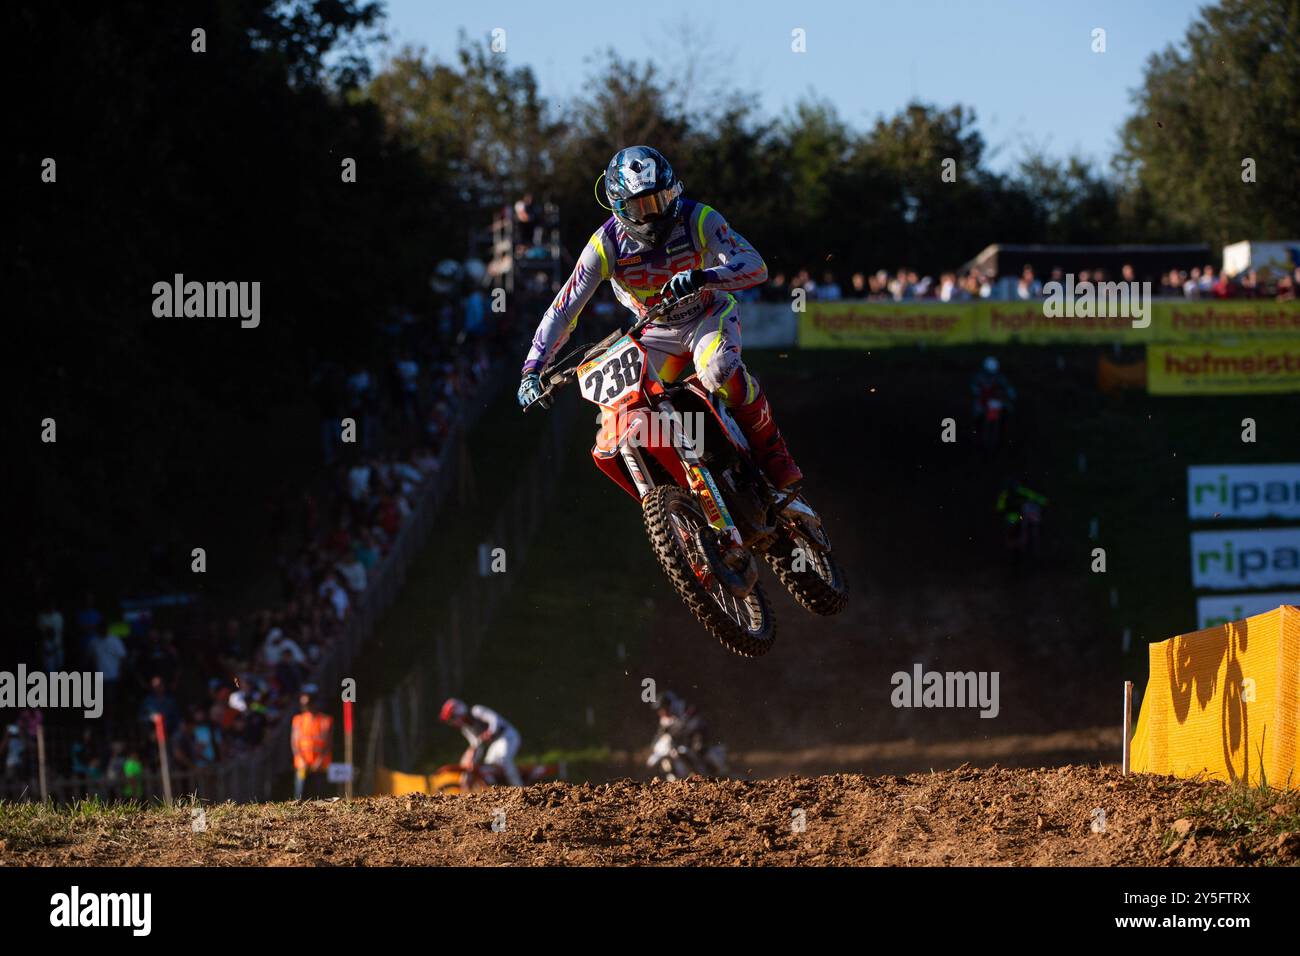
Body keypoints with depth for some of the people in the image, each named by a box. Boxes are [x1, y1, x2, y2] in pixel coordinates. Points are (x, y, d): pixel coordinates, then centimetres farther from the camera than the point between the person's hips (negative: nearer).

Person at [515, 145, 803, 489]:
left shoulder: (697, 219, -22)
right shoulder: (606, 245, -18)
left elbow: (755, 266, -32)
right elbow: (562, 311, -16)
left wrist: (701, 277, -51)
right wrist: (532, 368, -27)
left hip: (709, 315, -3)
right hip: (657, 332, 3)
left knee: (720, 373, -36)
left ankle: (771, 450, -18)